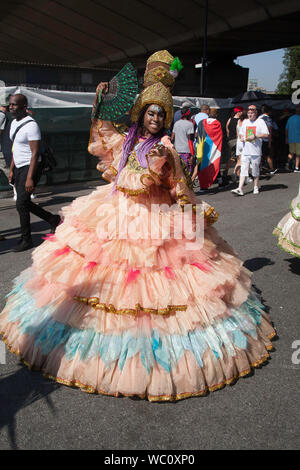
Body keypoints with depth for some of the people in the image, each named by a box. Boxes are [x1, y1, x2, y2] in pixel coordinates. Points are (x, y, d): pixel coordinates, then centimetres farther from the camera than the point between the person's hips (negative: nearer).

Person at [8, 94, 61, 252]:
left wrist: (30, 178, -24)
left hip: (30, 167, -9)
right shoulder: (14, 123, 12)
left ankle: (26, 240, 4)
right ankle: (52, 219, 30)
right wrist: (11, 170, 17)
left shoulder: (31, 125, -16)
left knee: (21, 203, -10)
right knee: (24, 202, 12)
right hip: (19, 168, 9)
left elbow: (35, 153, -20)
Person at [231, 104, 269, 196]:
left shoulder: (261, 121, 0)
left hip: (256, 151, -3)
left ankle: (256, 187, 21)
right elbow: (241, 133, 26)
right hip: (245, 151, 3)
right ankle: (240, 189, -9)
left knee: (255, 171, 6)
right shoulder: (245, 122, 15)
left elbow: (266, 135, -6)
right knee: (243, 170, -4)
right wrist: (241, 137, 3)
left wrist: (255, 136, -16)